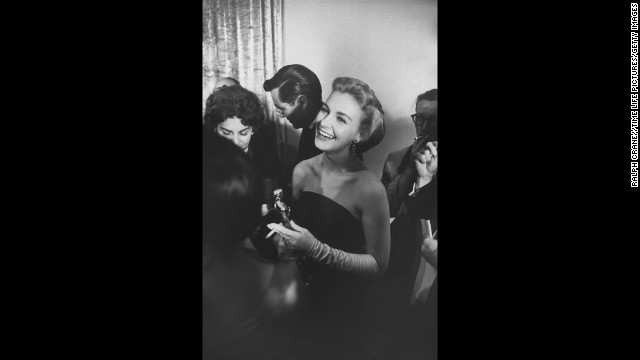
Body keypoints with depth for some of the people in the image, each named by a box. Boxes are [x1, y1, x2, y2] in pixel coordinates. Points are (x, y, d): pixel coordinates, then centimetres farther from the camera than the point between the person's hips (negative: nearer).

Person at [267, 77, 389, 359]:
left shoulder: (369, 188, -25)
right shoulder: (302, 171, -9)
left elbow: (379, 264, -18)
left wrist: (318, 250, -27)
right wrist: (282, 231, -13)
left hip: (349, 307, -5)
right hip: (305, 296, 5)